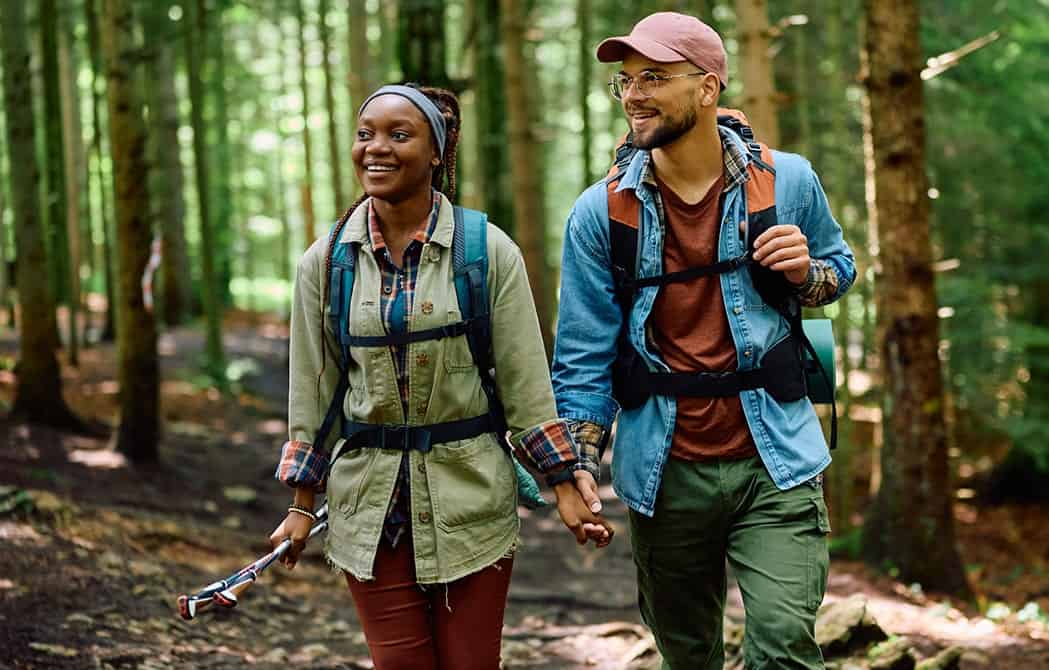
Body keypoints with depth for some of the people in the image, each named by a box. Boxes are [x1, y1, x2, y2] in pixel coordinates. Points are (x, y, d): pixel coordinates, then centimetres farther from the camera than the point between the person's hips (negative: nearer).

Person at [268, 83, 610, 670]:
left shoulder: (488, 252, -4)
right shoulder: (326, 262, 2)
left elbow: (525, 380, -2)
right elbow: (313, 389, 8)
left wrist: (565, 488, -3)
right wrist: (303, 503, 9)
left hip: (470, 494, -2)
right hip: (370, 502, 2)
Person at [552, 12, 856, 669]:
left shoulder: (787, 182, -2)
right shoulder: (601, 213, -2)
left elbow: (840, 266, 15)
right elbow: (584, 350, 0)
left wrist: (805, 273, -9)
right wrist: (581, 463, -8)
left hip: (774, 464, -1)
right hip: (664, 471, 1)